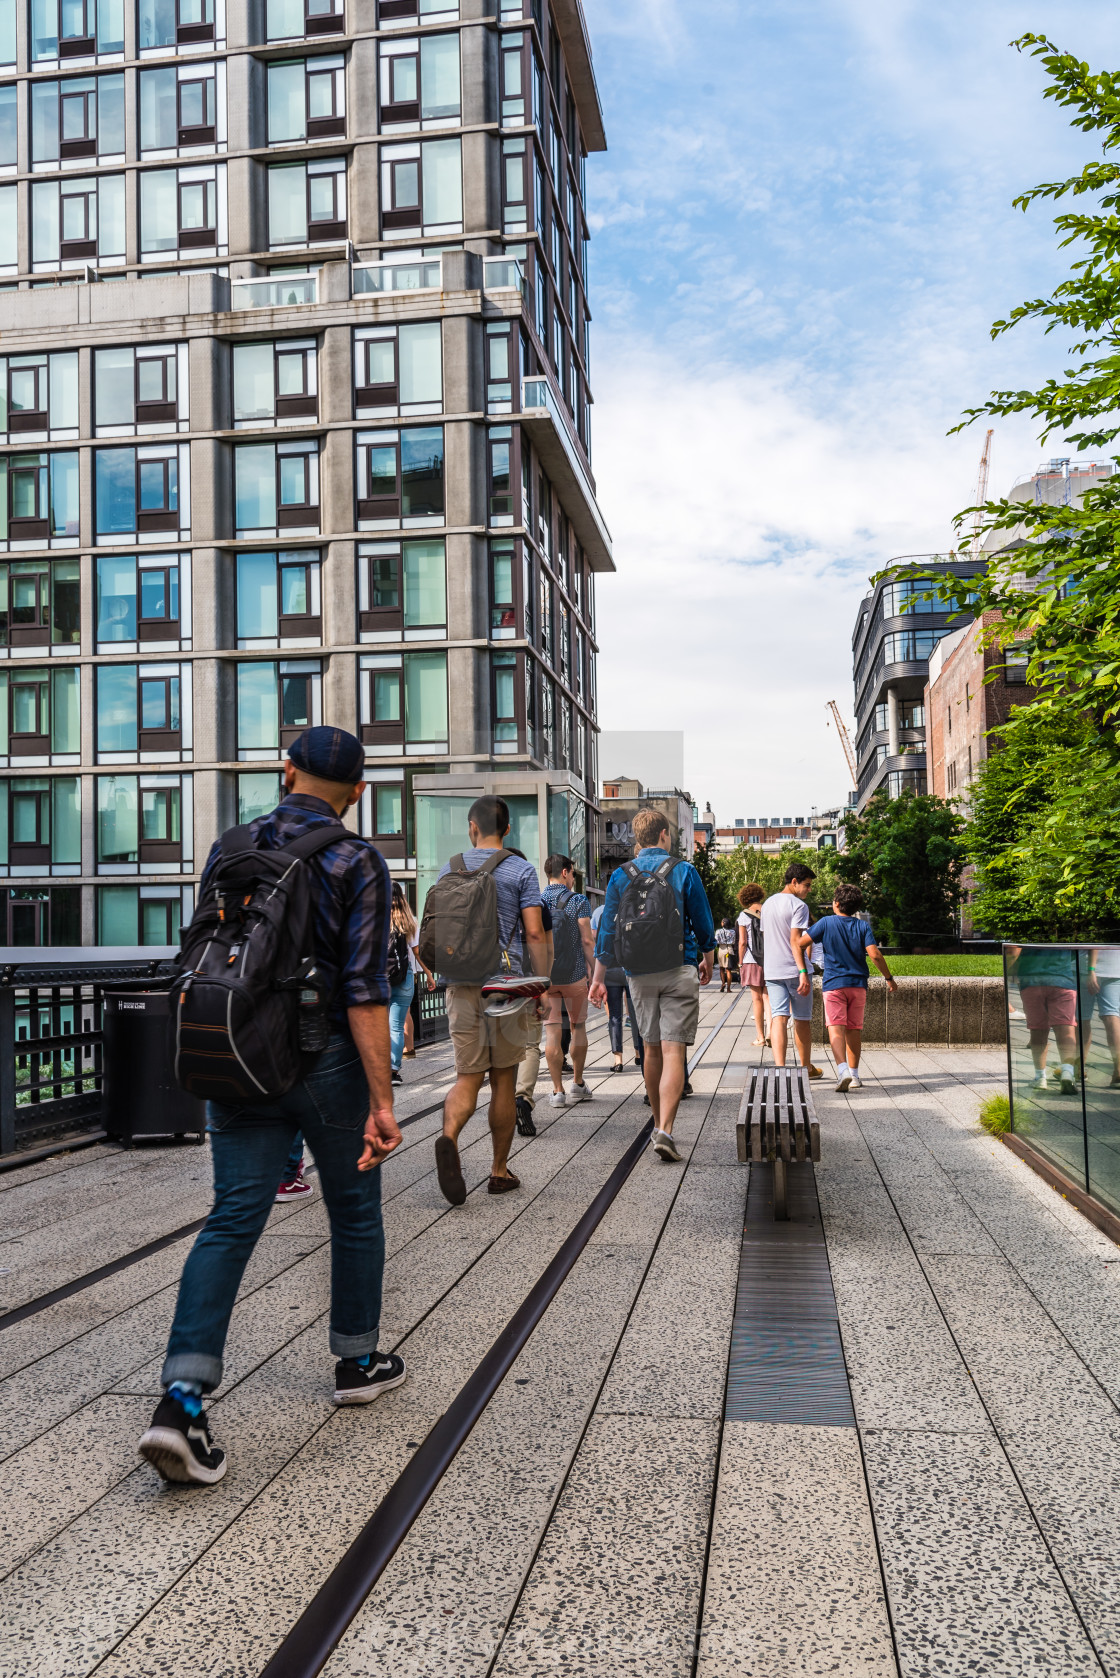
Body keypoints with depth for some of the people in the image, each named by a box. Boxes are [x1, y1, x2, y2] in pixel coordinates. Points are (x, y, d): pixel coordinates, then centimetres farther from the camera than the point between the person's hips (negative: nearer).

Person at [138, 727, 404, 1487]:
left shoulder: (230, 850, 4)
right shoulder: (357, 862, -10)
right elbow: (364, 992, -17)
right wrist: (382, 1100, -16)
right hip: (327, 1063, -3)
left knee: (232, 1220, 2)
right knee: (355, 1213, 16)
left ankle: (182, 1398, -11)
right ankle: (358, 1361, 31)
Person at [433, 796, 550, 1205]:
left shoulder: (449, 869, 7)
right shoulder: (521, 870, -2)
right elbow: (534, 933, -7)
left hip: (461, 984, 2)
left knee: (468, 1076, 5)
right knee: (504, 1080, 8)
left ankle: (448, 1137, -25)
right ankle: (500, 1171, 15)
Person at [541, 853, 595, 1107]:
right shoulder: (578, 901, -5)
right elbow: (587, 941, -9)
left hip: (544, 976, 2)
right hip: (574, 974, -2)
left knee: (552, 1032, 1)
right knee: (578, 1026, 15)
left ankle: (558, 1092, 1)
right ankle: (578, 1084, 21)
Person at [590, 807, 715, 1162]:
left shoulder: (621, 875, 4)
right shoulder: (683, 871, -2)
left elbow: (607, 930, 5)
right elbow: (703, 923, 3)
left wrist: (599, 978, 11)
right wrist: (707, 961, 20)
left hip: (639, 973, 3)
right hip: (680, 970, -3)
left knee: (652, 1048, 16)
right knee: (674, 1051, -7)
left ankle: (658, 1123, 26)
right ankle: (665, 1131, -19)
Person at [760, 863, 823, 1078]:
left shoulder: (767, 904, 15)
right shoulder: (798, 906, -9)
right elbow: (795, 941, -19)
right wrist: (803, 973, -23)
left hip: (772, 970, 5)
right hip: (794, 970, -5)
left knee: (778, 1018, -4)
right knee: (802, 1020, 9)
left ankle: (779, 1067, -19)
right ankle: (806, 1067, 23)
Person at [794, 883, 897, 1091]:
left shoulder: (826, 922, -1)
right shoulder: (863, 926, 2)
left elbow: (799, 943, -5)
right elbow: (875, 955, -8)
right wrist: (889, 978, 4)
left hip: (834, 984, -3)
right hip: (858, 983, 3)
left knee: (836, 1027, -10)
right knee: (854, 1029, 12)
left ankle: (843, 1070, -31)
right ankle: (854, 1075, 18)